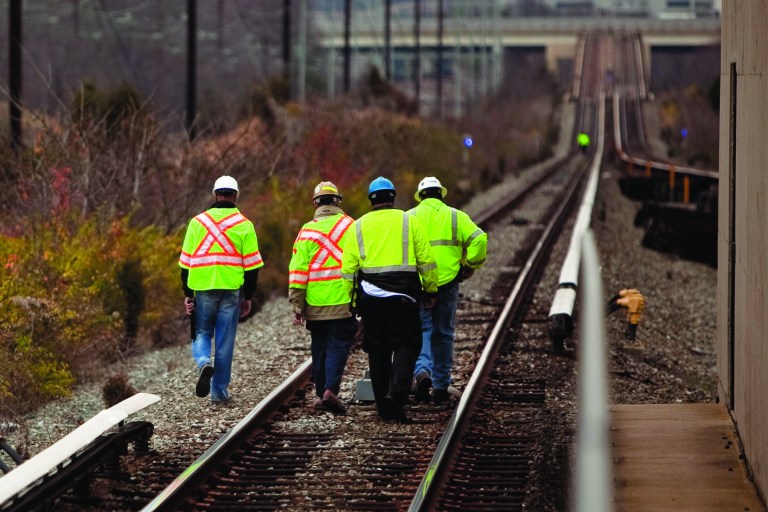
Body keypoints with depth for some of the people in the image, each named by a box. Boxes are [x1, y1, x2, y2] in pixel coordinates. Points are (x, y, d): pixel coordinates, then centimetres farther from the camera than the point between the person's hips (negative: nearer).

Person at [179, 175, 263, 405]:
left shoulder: (197, 222, 5)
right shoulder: (244, 225, 0)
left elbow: (186, 262, 6)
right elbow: (252, 265, -1)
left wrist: (187, 294, 13)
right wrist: (248, 297, 8)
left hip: (203, 288, 1)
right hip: (232, 290, -1)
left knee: (202, 332, 15)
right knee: (225, 340, 6)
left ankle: (203, 362, -17)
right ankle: (219, 391, 9)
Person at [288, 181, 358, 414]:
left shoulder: (307, 231, 3)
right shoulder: (350, 226, 1)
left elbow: (298, 270, 0)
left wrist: (297, 305, 4)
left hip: (315, 304, 2)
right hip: (343, 301, -2)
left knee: (320, 347, 13)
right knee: (338, 345, 0)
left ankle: (321, 393, 17)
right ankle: (331, 389, -17)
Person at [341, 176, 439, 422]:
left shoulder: (358, 226, 6)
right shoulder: (409, 221, 1)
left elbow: (348, 267, 3)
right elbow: (426, 260, 1)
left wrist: (352, 300, 10)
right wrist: (430, 289, 13)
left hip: (370, 297, 2)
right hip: (403, 295, -2)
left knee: (378, 350, 11)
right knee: (406, 346, 3)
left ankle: (384, 406, 13)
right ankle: (396, 395, -18)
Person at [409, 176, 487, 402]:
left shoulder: (409, 217, 3)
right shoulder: (456, 216, 6)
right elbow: (479, 239, -7)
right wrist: (471, 265, 4)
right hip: (448, 282, 1)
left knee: (421, 330, 3)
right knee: (443, 334, 11)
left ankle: (422, 370, -23)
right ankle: (441, 385, 15)